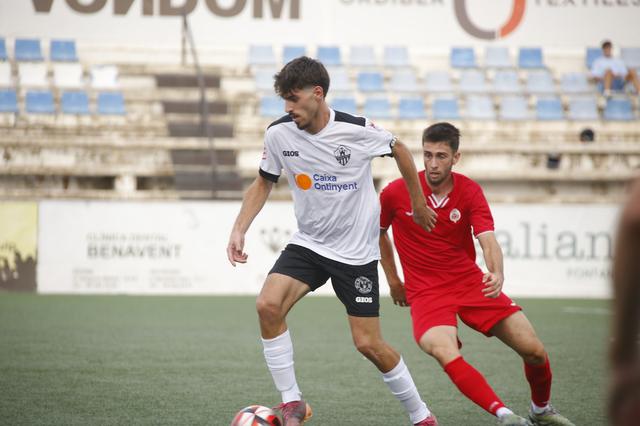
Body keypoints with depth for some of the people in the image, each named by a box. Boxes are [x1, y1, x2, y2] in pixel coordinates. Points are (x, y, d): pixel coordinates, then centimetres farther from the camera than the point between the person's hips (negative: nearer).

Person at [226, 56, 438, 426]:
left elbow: (400, 150, 3)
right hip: (307, 243, 3)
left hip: (357, 252, -3)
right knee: (268, 305, -23)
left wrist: (418, 202, 12)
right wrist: (239, 229, -2)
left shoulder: (357, 131, -17)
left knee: (369, 344, -4)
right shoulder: (279, 134, -9)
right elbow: (264, 183, 9)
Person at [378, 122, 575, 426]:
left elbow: (488, 240, -21)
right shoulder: (396, 193, -8)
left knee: (534, 350, -3)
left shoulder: (469, 191, -7)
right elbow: (378, 233, 12)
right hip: (425, 292, -2)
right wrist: (393, 281, 13)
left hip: (471, 283, 2)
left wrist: (497, 274, -41)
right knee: (448, 357, -33)